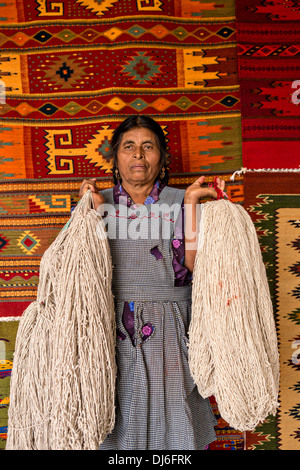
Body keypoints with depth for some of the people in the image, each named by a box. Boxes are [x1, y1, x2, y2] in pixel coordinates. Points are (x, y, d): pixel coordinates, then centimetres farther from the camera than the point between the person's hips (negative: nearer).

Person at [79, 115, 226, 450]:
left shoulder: (178, 202, 3)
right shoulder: (100, 202, 6)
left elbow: (193, 262, -9)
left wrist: (191, 204, -12)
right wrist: (93, 210, -9)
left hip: (167, 331, 0)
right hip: (113, 329, 1)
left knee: (171, 411, 7)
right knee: (119, 417, 9)